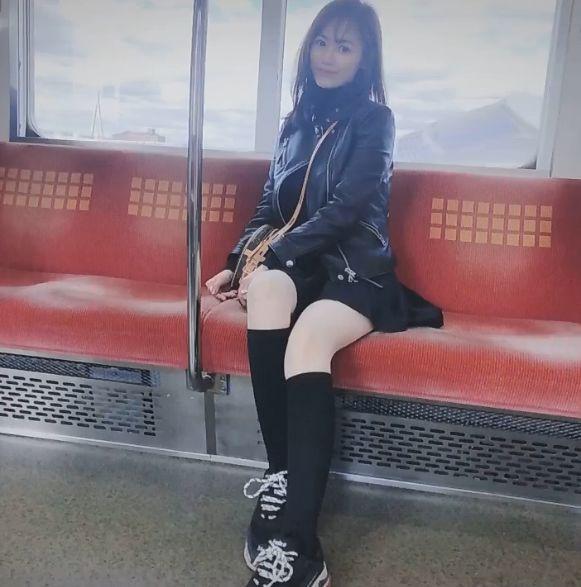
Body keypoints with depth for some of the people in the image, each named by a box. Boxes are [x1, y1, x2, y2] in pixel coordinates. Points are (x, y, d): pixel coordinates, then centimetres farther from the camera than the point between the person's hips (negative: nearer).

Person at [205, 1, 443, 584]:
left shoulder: (373, 119, 3)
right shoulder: (296, 122, 19)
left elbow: (344, 209, -11)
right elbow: (268, 208, 18)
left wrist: (271, 257, -15)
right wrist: (239, 263, 2)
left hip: (355, 270, -4)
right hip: (299, 266, 4)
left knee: (307, 336, -36)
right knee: (267, 289, -33)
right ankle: (281, 475, -30)